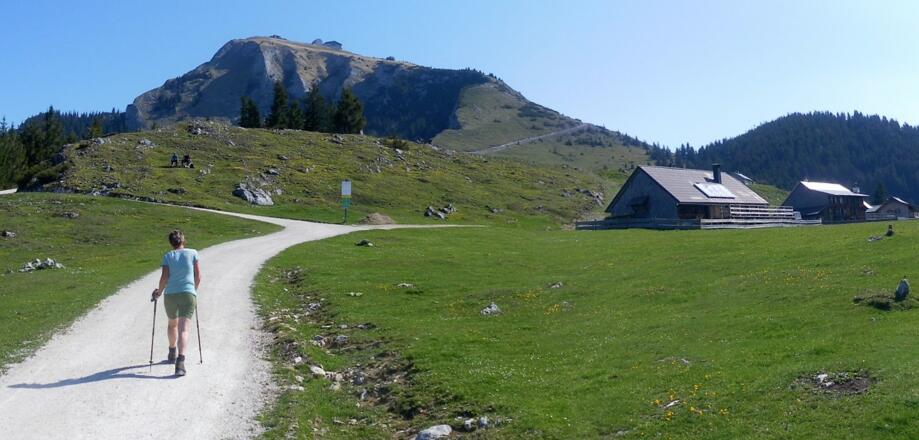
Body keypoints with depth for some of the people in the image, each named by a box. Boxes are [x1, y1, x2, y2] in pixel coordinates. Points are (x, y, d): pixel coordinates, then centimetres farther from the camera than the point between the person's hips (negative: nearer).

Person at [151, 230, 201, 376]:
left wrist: (159, 291, 12)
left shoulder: (167, 256, 4)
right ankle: (180, 361, -24)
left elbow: (164, 278, -5)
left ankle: (172, 353, 41)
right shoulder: (192, 253, 4)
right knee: (183, 329, -9)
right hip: (188, 294, -2)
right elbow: (198, 276, 3)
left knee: (172, 324, 26)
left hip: (170, 295, 2)